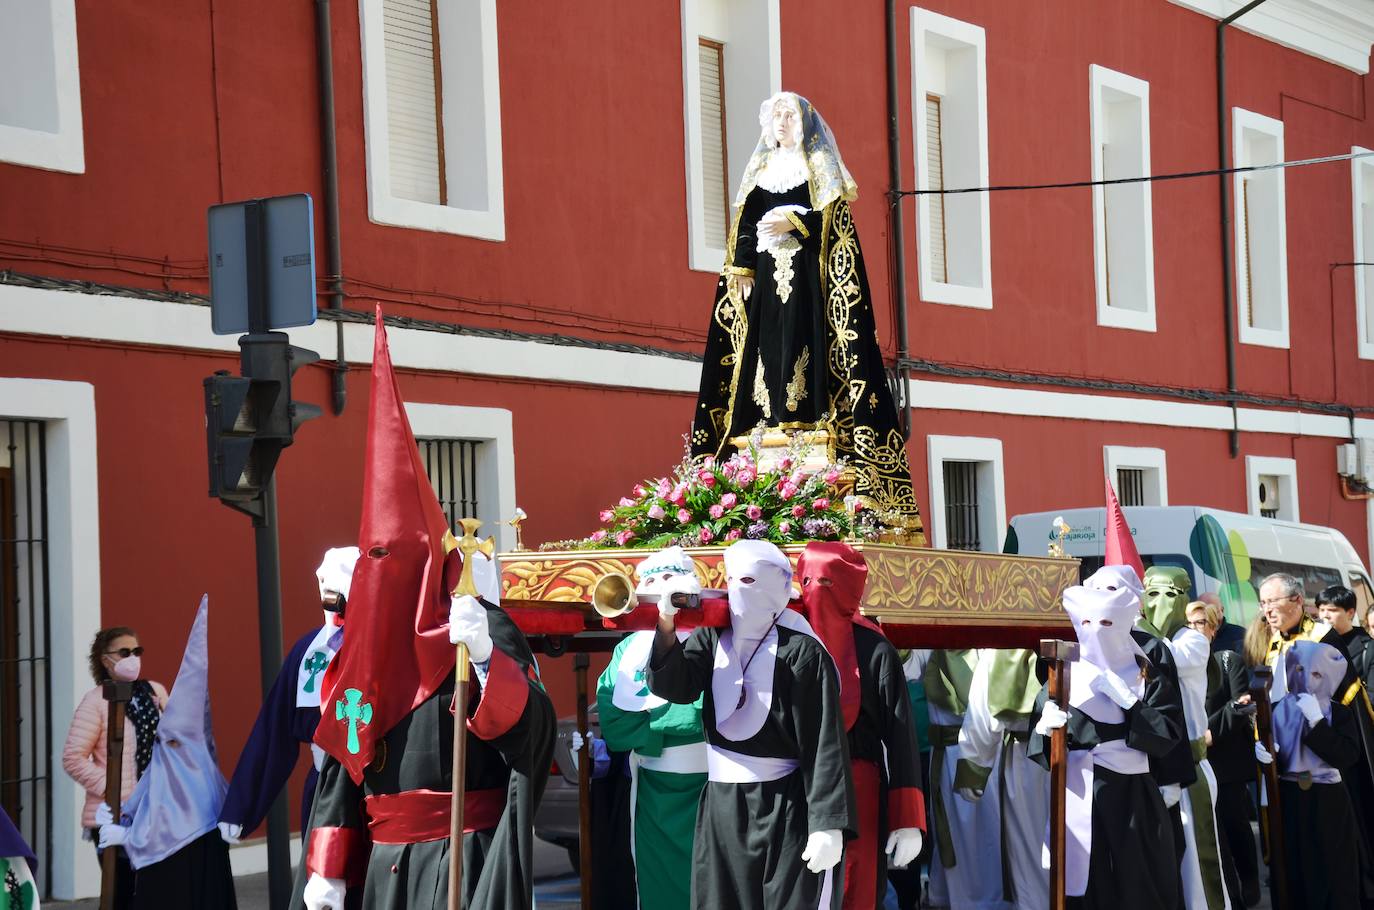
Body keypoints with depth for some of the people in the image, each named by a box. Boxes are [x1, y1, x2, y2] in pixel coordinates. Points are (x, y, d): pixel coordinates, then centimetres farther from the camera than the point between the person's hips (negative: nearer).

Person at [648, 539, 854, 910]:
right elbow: (674, 686, -9)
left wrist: (829, 824, -20)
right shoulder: (712, 638, 6)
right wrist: (666, 626, -25)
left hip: (787, 808, -5)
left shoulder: (801, 652, -11)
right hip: (721, 806, 5)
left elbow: (825, 743, -14)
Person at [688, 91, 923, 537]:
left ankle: (807, 414, -18)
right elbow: (744, 226, 13)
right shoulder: (760, 171, 20)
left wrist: (792, 223, -17)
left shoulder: (820, 167, 7)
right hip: (767, 276, 4)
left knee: (805, 342, -13)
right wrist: (741, 270, 2)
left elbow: (835, 218, -5)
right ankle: (771, 417, -7)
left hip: (807, 274, -4)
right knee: (766, 346, -4)